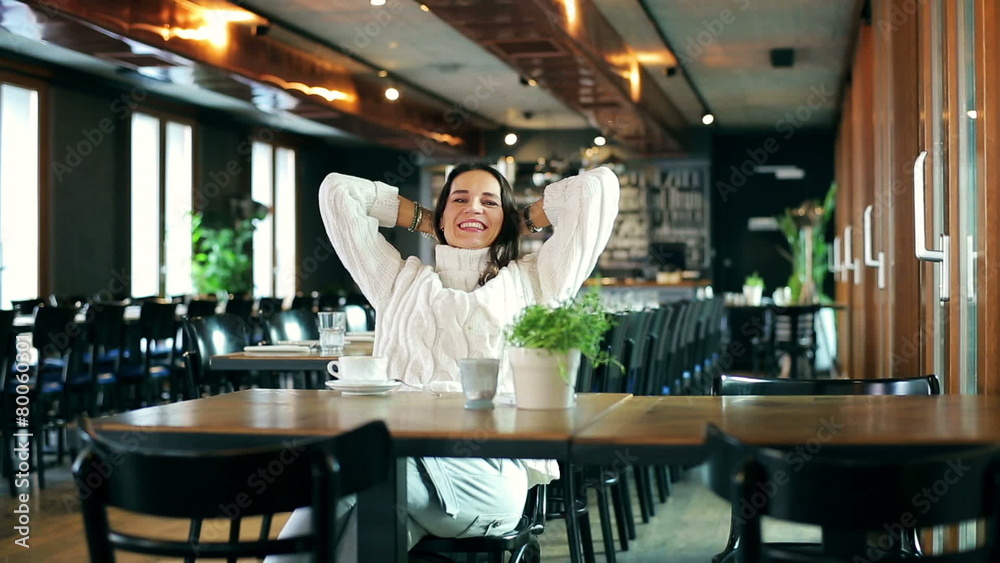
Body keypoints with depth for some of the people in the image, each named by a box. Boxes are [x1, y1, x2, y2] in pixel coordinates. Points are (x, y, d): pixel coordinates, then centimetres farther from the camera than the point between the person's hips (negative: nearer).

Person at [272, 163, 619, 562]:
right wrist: (424, 221, 38)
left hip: (489, 467, -2)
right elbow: (337, 191, 36)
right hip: (398, 449, 2)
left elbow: (597, 187, 22)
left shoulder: (532, 282, 25)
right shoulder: (400, 281, 31)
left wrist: (526, 222, 33)